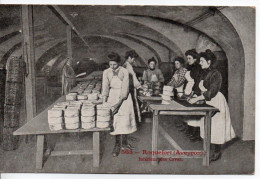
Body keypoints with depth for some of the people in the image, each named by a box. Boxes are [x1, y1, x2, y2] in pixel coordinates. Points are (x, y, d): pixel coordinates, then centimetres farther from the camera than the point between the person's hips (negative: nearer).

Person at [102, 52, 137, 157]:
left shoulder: (124, 72, -10)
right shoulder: (106, 72, -2)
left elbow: (125, 88, -16)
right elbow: (105, 87, -8)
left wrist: (118, 103, -23)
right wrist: (104, 102, -21)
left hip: (124, 98, -1)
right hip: (112, 96, 1)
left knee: (125, 119, 0)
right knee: (115, 120, -4)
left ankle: (124, 142, 18)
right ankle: (117, 144, 6)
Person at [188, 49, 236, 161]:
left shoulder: (215, 74, -16)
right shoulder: (205, 73, 11)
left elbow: (211, 92, -23)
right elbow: (202, 86, 15)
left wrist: (196, 99, -23)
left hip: (216, 102, -8)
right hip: (207, 102, 8)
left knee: (216, 127, -1)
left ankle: (217, 153, 12)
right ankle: (211, 150, 22)